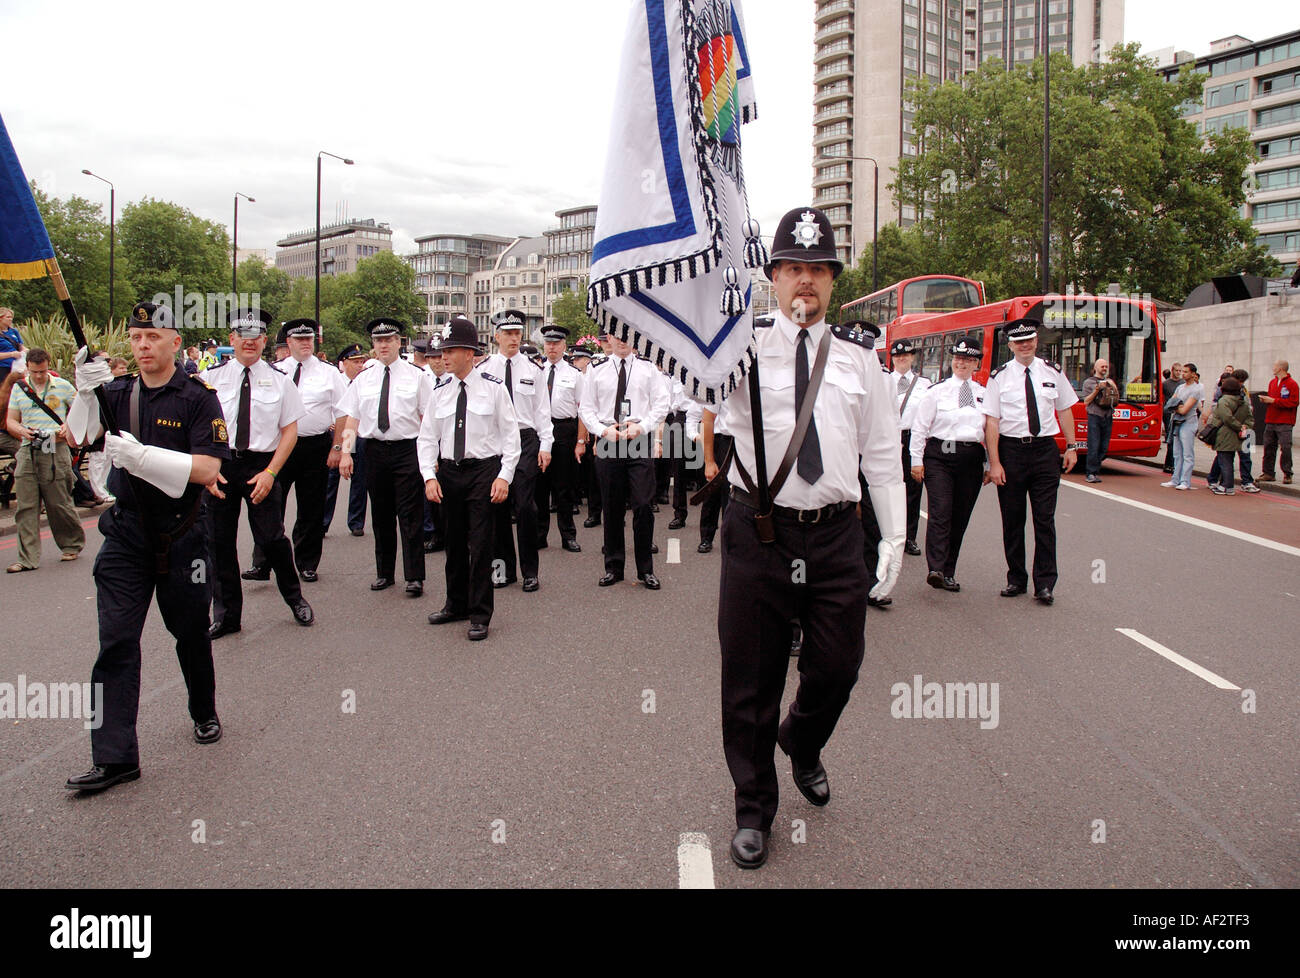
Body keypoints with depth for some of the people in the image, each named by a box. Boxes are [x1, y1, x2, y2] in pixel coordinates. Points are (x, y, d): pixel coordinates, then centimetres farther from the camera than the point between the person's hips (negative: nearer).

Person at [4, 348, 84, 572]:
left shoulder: (62, 386, 5)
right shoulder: (18, 388, 13)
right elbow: (11, 421, 13)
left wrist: (68, 428, -10)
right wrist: (21, 430, -10)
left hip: (55, 451, -3)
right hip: (27, 452, 3)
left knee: (60, 504, 1)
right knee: (26, 507, 0)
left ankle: (72, 545, 21)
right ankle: (28, 558, 2)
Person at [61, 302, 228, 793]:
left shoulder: (198, 397, -6)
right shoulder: (117, 392, 6)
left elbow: (207, 469, -16)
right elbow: (80, 436, -8)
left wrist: (142, 455, -26)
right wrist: (85, 392, -25)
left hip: (181, 536, -2)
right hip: (125, 535, 3)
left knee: (191, 633, 13)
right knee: (115, 641, -3)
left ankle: (204, 712, 37)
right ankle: (114, 756, 2)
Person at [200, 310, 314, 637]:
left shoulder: (279, 381, 3)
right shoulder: (210, 378, 4)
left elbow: (290, 431, 1)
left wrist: (270, 472, -9)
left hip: (262, 466, -2)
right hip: (218, 466, 2)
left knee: (271, 537, -5)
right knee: (218, 541, 6)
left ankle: (295, 599, 20)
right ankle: (226, 615, 20)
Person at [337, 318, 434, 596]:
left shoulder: (417, 375, 2)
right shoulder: (362, 379, 10)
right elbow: (351, 420, 9)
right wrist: (346, 452, -1)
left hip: (407, 450, -3)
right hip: (375, 451, 3)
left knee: (410, 516, -3)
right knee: (381, 515, 11)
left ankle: (414, 577, 2)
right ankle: (384, 572, 22)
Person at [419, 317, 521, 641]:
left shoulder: (493, 387, -5)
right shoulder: (440, 391, 6)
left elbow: (510, 434, -4)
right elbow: (427, 437, 9)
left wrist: (504, 476, -10)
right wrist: (429, 476, -2)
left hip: (484, 470, -4)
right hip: (448, 472, 4)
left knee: (480, 543, -3)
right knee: (454, 542, 14)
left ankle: (480, 615, 8)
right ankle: (456, 604, 30)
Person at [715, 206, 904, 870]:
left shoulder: (858, 356, 9)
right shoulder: (745, 348, 1)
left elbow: (882, 452, 12)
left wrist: (895, 534, 9)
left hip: (836, 536, 3)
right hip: (758, 533, -2)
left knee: (837, 668, 11)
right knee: (751, 678, 7)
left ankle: (802, 745, 47)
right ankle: (753, 809, 29)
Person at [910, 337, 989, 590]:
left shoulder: (984, 394, 12)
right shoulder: (937, 391, 5)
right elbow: (919, 427, 3)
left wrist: (989, 465, 10)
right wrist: (917, 460, -2)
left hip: (971, 459, 3)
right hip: (940, 455, -3)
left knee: (961, 517, 5)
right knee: (940, 512, -15)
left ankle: (948, 573, 13)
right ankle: (935, 569, -21)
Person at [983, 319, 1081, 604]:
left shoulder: (1052, 372, 6)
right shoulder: (999, 377, -2)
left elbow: (1064, 410, 15)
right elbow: (991, 421, -6)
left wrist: (1071, 446, 9)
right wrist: (994, 463, -11)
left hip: (1045, 449, 1)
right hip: (1011, 449, -1)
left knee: (1045, 519, 0)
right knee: (1012, 519, 7)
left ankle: (1044, 583, 7)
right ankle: (1016, 580, 19)